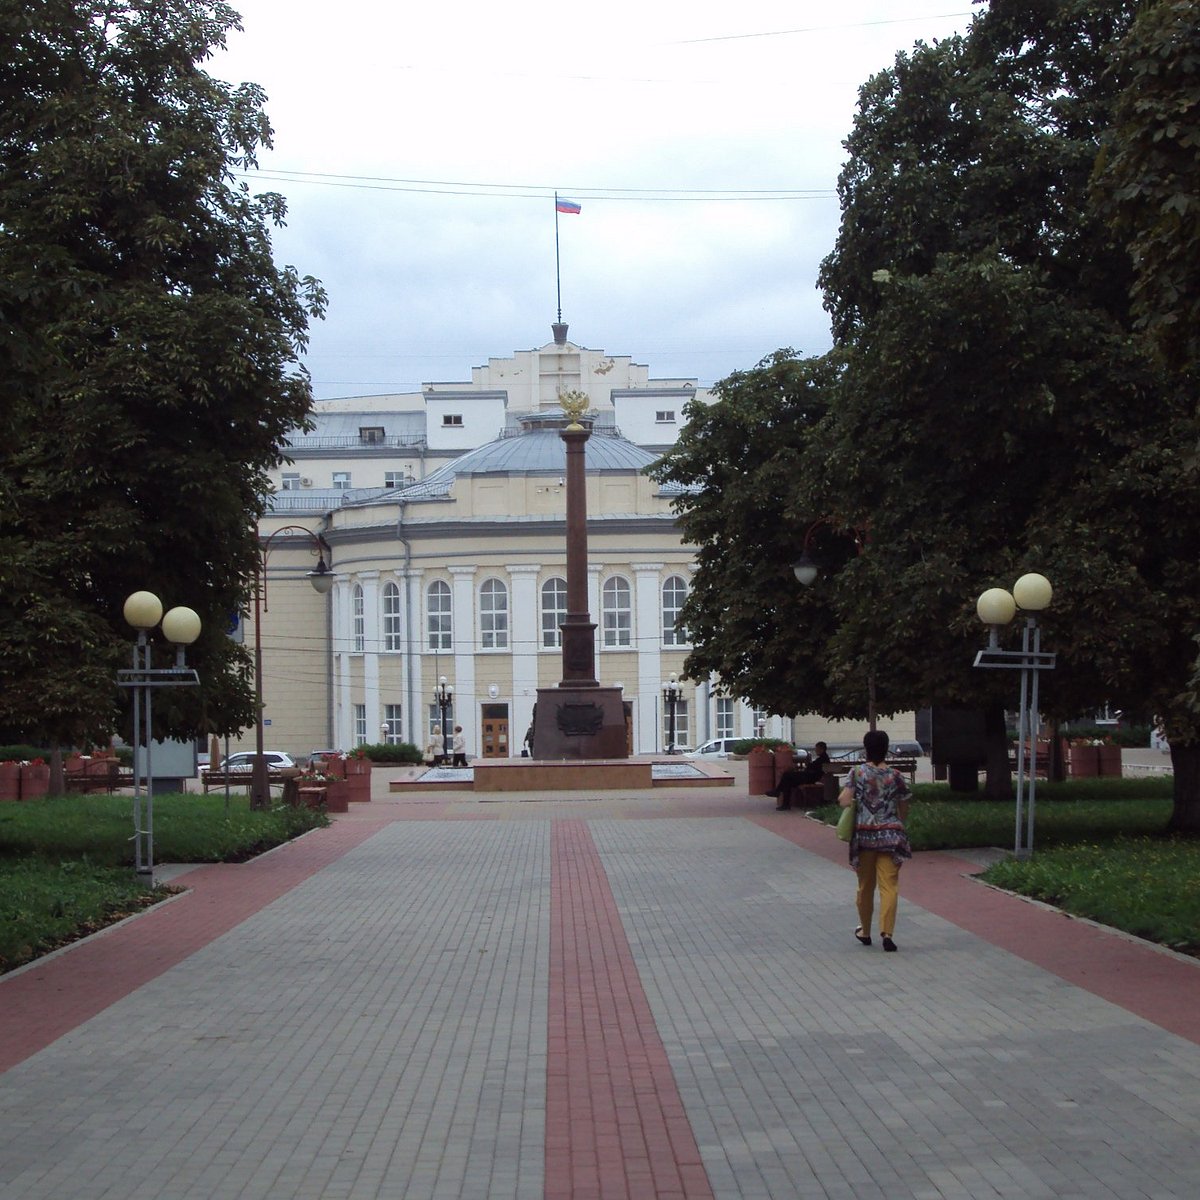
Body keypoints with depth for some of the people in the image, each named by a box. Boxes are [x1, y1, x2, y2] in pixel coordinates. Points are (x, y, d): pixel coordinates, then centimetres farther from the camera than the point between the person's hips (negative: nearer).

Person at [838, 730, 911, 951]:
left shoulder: (856, 773, -4)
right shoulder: (895, 776, 0)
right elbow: (904, 810, 7)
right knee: (889, 885, -3)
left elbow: (844, 801, -14)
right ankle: (886, 932, -16)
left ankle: (865, 931, 28)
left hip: (864, 835, 1)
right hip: (890, 834, -1)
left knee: (865, 885, 15)